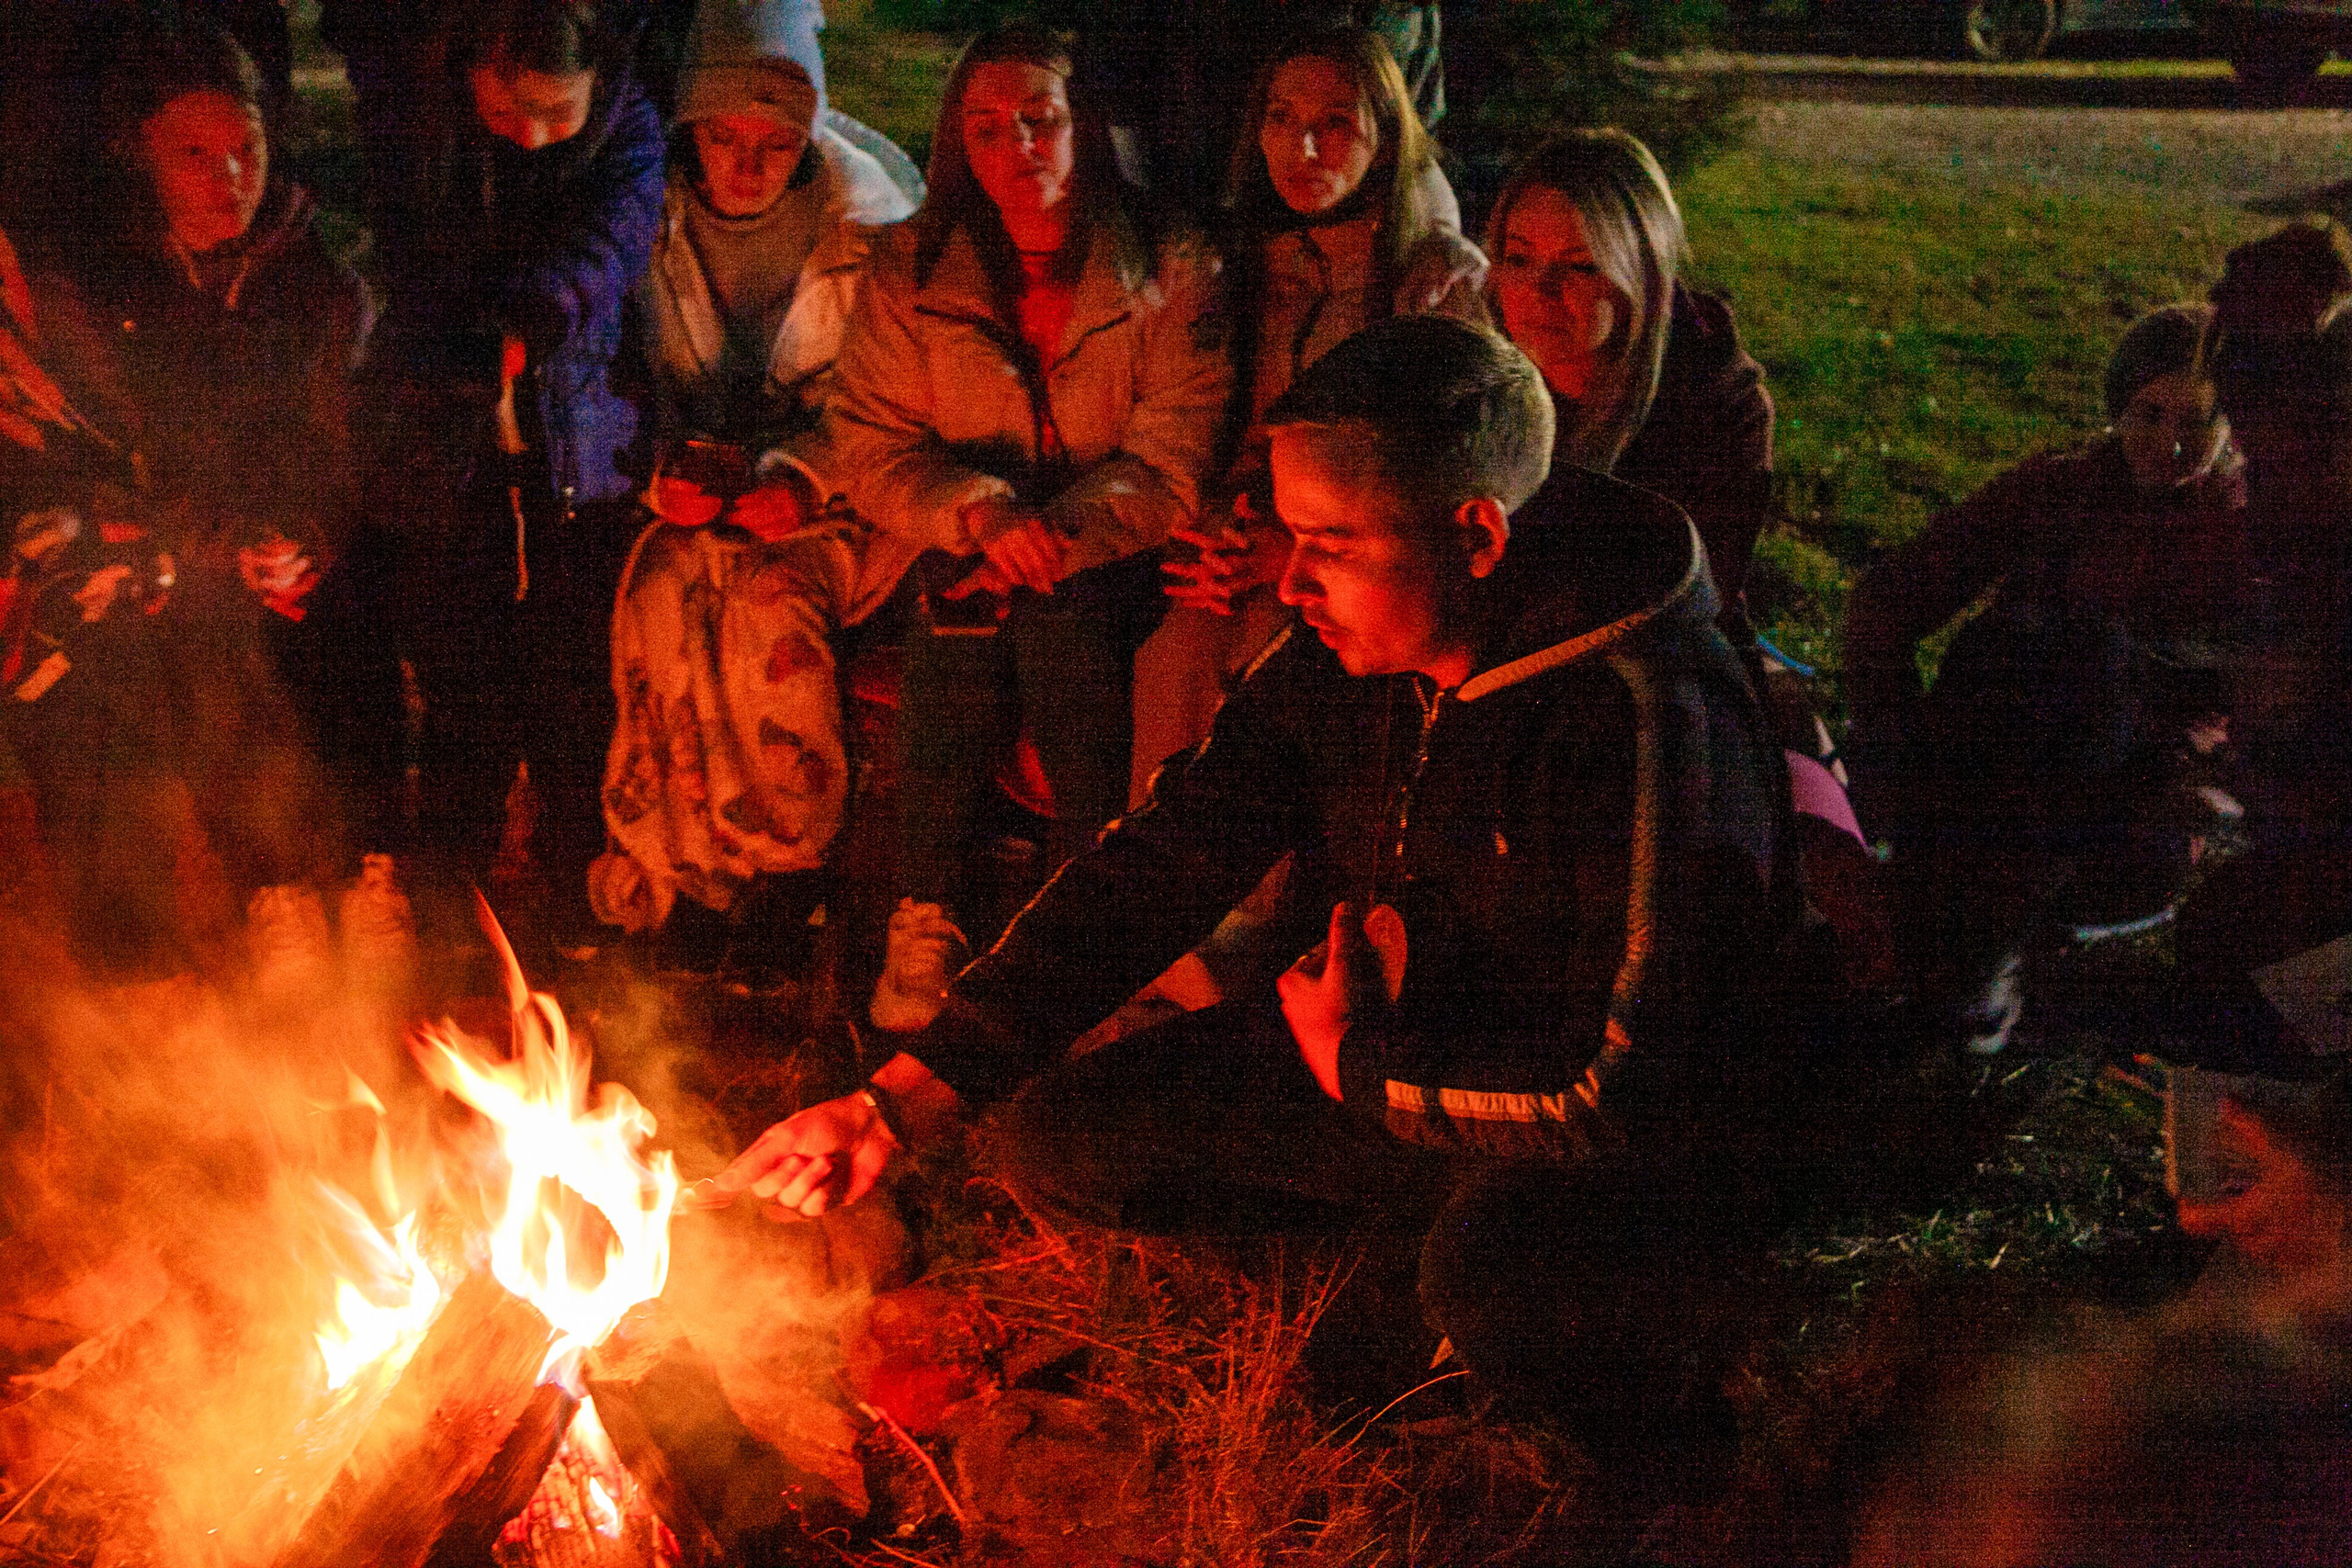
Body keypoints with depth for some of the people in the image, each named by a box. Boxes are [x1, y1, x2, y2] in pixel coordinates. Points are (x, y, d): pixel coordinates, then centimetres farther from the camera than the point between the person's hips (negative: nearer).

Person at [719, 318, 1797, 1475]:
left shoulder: (1656, 720, -29)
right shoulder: (1340, 657, -7)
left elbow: (1629, 1084, -31)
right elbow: (1157, 868, -3)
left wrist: (1362, 1067, -16)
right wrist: (901, 1104, -10)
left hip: (1649, 1158, -7)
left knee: (1494, 1274, -40)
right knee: (1060, 1137, 0)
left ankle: (1672, 1458, -6)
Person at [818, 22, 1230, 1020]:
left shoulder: (1171, 271, -2)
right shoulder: (910, 272, 4)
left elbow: (1169, 468, -6)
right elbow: (865, 446, 0)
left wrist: (1045, 543, -19)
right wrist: (981, 510, -19)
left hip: (1107, 571, -1)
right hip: (960, 564, 1)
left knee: (1057, 620, -30)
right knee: (952, 667, -26)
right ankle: (923, 920, -12)